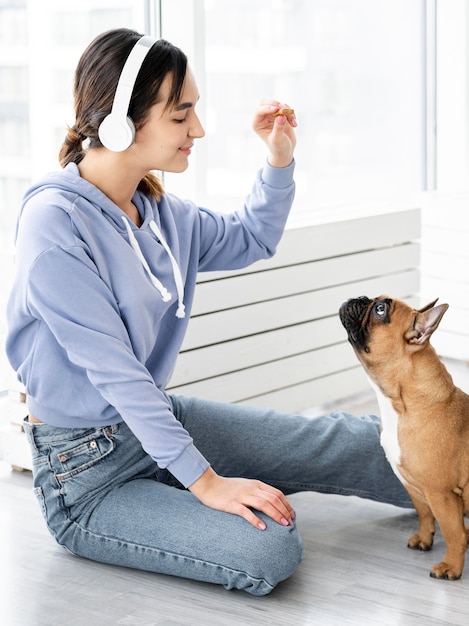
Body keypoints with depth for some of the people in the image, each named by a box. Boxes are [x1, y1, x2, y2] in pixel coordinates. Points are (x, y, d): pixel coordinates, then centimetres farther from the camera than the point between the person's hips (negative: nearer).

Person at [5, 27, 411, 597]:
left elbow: (250, 240, 21)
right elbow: (114, 371, -24)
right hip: (87, 471, -8)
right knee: (271, 550, -24)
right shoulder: (54, 224, -23)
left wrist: (279, 161, 4)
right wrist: (203, 481, -23)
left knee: (340, 441, 7)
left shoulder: (158, 209, 2)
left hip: (159, 420, 8)